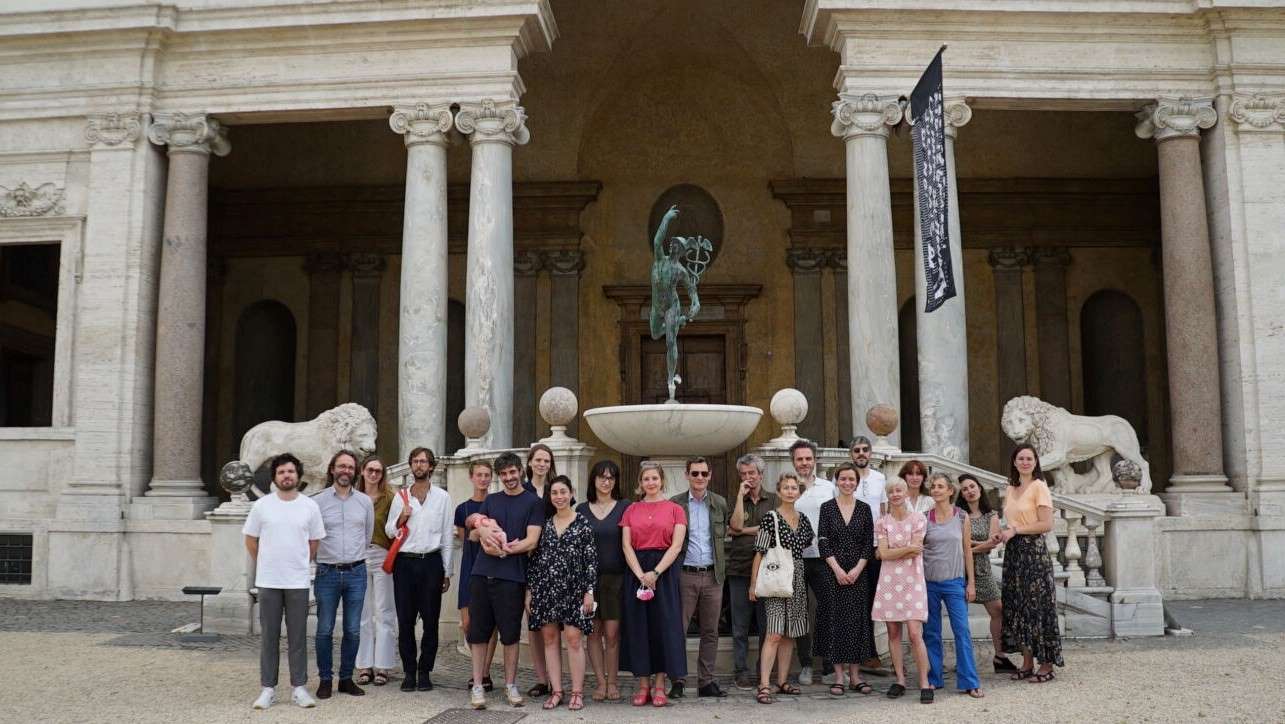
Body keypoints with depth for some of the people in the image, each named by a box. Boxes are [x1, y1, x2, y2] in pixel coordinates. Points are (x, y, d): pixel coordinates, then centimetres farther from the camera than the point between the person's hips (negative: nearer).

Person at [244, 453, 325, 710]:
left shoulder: (310, 506, 1)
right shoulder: (262, 505, -1)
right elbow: (250, 540, 9)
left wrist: (298, 564, 9)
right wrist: (266, 564, 10)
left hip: (298, 582, 0)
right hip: (268, 582, 0)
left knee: (298, 637, 5)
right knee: (269, 636, 6)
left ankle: (299, 688, 13)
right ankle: (268, 689, 14)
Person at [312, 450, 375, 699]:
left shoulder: (365, 502, 6)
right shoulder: (318, 501, -2)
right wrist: (328, 556, 9)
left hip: (356, 573, 2)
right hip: (327, 573, -2)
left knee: (353, 630, 6)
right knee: (325, 630, 3)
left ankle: (346, 678, 18)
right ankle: (325, 679, 14)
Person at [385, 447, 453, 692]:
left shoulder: (442, 497, 6)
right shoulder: (400, 497, 9)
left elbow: (447, 536, 6)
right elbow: (389, 531, 12)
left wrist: (447, 572, 3)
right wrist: (401, 518, -9)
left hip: (431, 562, -1)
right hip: (404, 562, 1)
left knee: (430, 621, 2)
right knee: (405, 621, 3)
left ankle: (425, 672, 11)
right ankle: (409, 672, 13)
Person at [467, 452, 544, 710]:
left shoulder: (534, 502, 2)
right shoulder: (491, 500, 15)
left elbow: (531, 541, -6)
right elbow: (473, 535, 11)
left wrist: (502, 550, -14)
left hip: (511, 577, -3)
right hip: (481, 574, 4)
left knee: (510, 634, 3)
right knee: (478, 631, 4)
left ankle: (510, 685, 16)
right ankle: (478, 686, 12)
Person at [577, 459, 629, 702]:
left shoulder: (625, 507, 4)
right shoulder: (582, 509, 9)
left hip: (615, 577, -2)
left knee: (612, 633, -4)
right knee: (593, 632, 3)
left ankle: (613, 682, 7)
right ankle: (600, 682, 11)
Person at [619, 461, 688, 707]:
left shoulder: (675, 509, 4)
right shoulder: (631, 510, 10)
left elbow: (676, 545, -5)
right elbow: (626, 545, 2)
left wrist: (655, 572, -16)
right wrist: (640, 575, -12)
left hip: (664, 571, -2)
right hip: (636, 571, 2)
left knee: (663, 626, -2)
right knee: (638, 625, 2)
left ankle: (659, 686, 6)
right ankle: (643, 685, 10)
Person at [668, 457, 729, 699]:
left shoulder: (720, 503, 8)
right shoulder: (675, 504, 0)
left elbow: (725, 535, 13)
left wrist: (722, 567, 7)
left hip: (712, 575, 3)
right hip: (685, 575, -3)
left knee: (710, 632, 7)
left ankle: (706, 681, 15)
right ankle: (676, 681, 6)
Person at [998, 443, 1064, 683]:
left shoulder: (1039, 487, -8)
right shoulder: (1011, 489, 14)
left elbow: (1046, 524, -14)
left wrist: (1015, 530, -13)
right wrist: (1003, 535, 0)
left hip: (1033, 551, -7)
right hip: (1013, 552, 7)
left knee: (1037, 605, -4)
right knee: (1018, 606, 8)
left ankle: (1046, 665, 4)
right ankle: (1027, 663, 16)